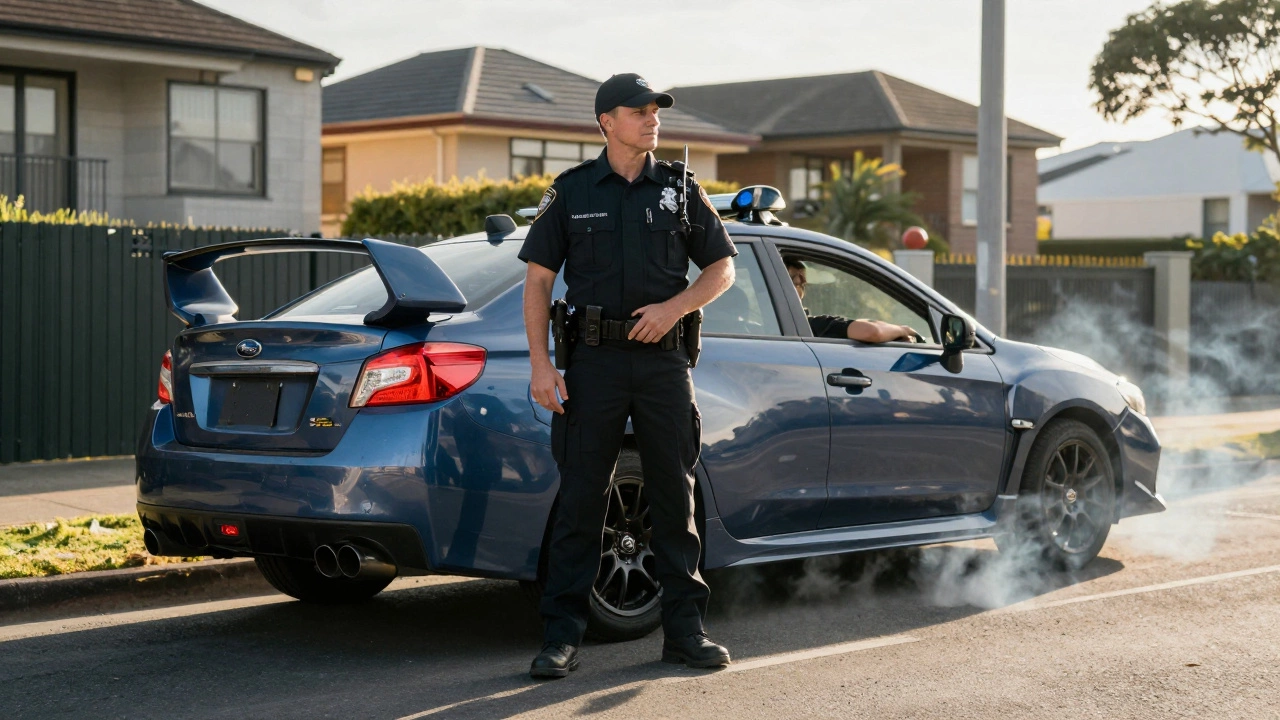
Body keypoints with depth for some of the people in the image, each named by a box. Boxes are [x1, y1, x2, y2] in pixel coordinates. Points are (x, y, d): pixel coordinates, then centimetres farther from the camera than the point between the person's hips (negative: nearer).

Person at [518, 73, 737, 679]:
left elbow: (722, 267, 11)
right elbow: (538, 279, 2)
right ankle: (562, 636, 3)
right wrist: (540, 364, -7)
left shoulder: (680, 189, 8)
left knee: (675, 495, 6)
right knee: (581, 498, -2)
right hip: (595, 358, -2)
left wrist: (674, 307, -8)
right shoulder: (570, 192, 4)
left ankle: (684, 629, 14)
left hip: (663, 357, 2)